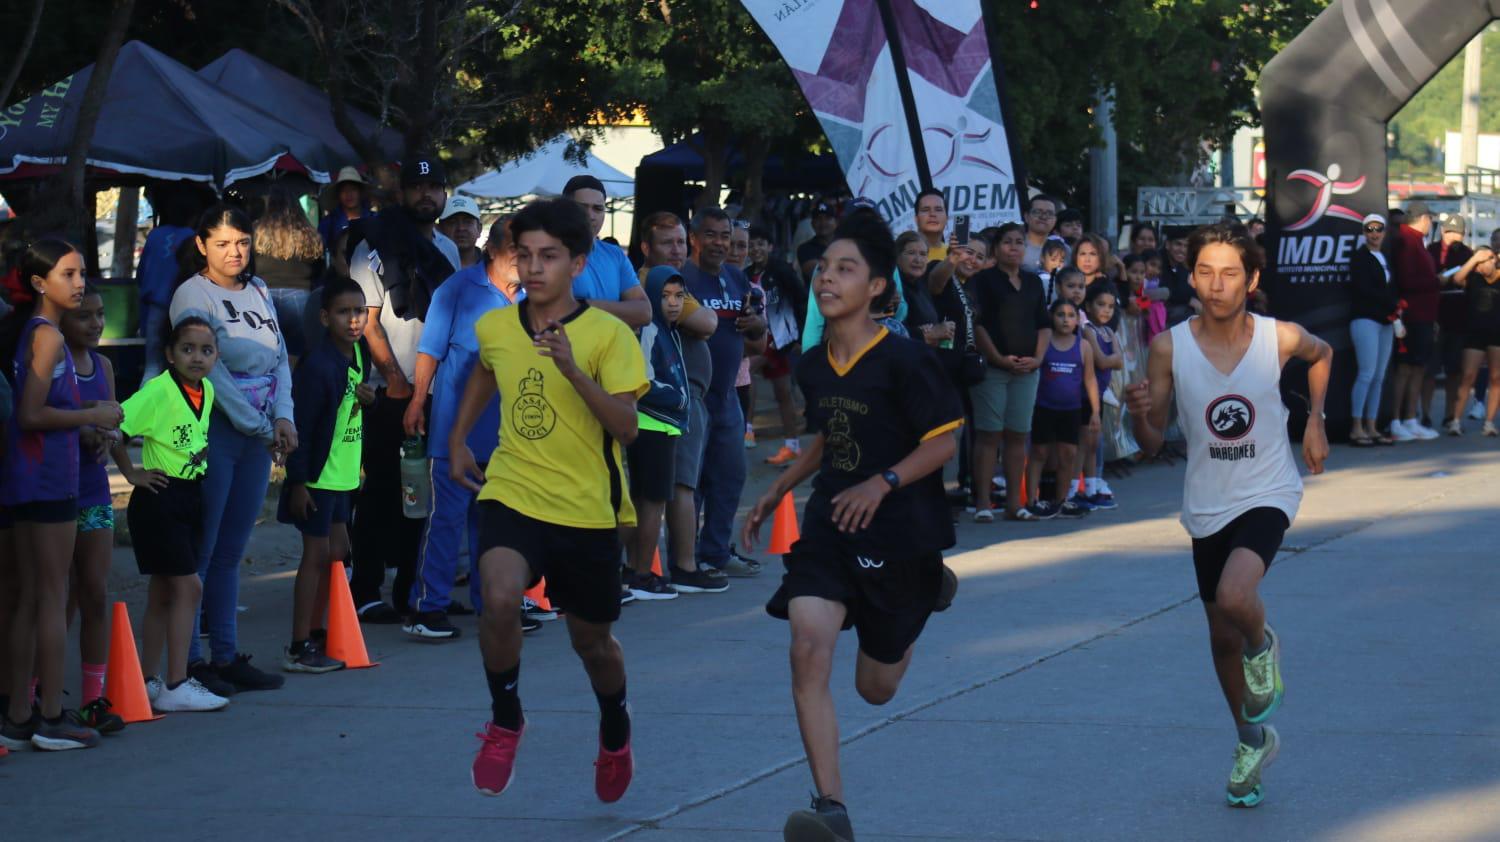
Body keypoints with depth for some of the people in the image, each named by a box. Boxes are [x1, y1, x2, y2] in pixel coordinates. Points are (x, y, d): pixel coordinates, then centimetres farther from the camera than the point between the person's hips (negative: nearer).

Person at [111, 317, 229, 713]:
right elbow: (114, 427, -23)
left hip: (190, 498, 8)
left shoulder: (207, 391, 8)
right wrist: (131, 473, -15)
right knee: (188, 586, -12)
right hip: (159, 498, -8)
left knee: (163, 593, 12)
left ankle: (150, 681, 19)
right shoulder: (157, 390, -17)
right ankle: (176, 686, -10)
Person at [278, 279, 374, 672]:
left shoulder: (359, 355, 6)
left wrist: (365, 398, 2)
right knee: (317, 553, -6)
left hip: (343, 474, 9)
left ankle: (315, 635, 25)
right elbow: (300, 425, -20)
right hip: (317, 476, -9)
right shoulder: (317, 365, -20)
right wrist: (298, 481, -20)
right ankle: (299, 648, -2)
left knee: (335, 551, 14)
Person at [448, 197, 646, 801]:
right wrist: (458, 439, 21)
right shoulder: (495, 328, 1)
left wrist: (573, 369, -31)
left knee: (591, 640, 13)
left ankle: (615, 733, 46)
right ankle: (505, 721, -2)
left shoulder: (609, 335, -11)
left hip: (587, 510, -1)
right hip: (512, 497, 1)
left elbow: (627, 428, -21)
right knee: (499, 600, -27)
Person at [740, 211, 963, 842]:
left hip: (899, 533, -4)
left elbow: (943, 443, -12)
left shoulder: (904, 361, -15)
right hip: (828, 526, 4)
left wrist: (882, 484, -25)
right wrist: (775, 493, 16)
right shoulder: (812, 366, 4)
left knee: (876, 688, 9)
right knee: (808, 648, -20)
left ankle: (931, 590, 40)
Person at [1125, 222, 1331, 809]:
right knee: (1223, 638, 15)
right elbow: (1153, 445, -6)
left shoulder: (1280, 338, -13)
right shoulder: (1170, 348, -12)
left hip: (1267, 495, -2)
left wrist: (1315, 422, 8)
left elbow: (1322, 354, 13)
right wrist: (1140, 414, -26)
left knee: (1234, 599, -29)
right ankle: (1253, 741, 38)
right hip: (1207, 506, 3)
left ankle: (1263, 646, 7)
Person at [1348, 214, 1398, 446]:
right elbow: (1364, 289, -12)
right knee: (1367, 374, -13)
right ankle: (1356, 429, -11)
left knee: (1379, 377, 5)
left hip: (1385, 322, 7)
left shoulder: (1385, 259, 19)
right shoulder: (1360, 257, -2)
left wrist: (1394, 309, -5)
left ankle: (1371, 428, 8)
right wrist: (1394, 303, -8)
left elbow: (1391, 288, 16)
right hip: (1365, 320, -7)